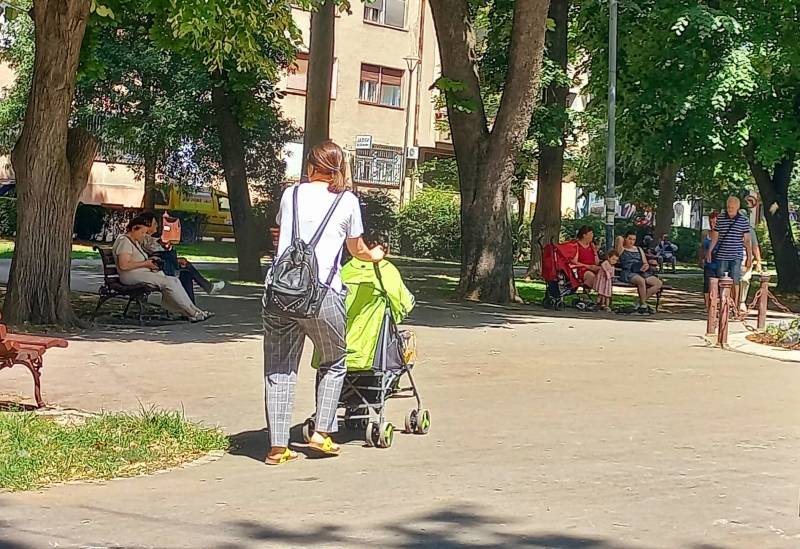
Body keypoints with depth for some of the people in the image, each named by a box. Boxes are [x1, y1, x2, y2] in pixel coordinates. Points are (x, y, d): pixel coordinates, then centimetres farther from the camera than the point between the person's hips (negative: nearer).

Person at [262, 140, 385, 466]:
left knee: (278, 367, 7)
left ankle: (277, 446, 4)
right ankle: (321, 433, 12)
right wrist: (375, 256, 46)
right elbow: (357, 250, 22)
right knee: (333, 363, 18)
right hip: (321, 293, -2)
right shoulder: (347, 201, 9)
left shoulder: (291, 194, 16)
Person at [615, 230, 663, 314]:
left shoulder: (639, 249, 26)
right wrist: (622, 242, 13)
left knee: (659, 283, -16)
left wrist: (646, 266, -2)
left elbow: (645, 263, 22)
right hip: (628, 273, -6)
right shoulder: (622, 250, 9)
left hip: (641, 272, 6)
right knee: (641, 280, -39)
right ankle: (643, 305, -24)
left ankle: (641, 301, -13)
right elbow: (619, 238, -9)